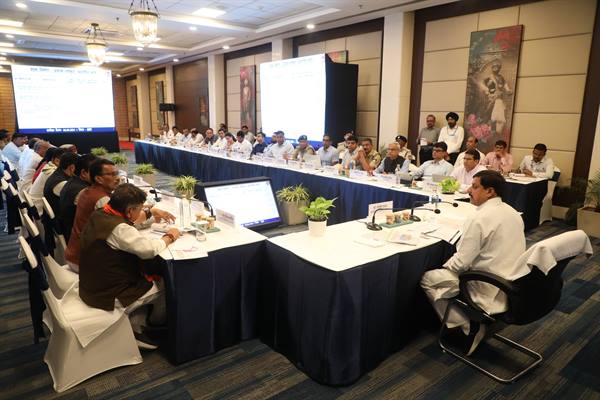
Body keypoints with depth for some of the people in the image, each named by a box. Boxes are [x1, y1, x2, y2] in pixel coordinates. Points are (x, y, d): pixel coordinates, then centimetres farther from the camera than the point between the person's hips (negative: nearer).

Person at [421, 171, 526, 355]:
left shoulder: (479, 219, -22)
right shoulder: (512, 212, 5)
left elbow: (461, 262, -20)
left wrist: (445, 266, 2)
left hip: (493, 290, -9)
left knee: (428, 279, 1)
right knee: (447, 271, 24)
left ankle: (467, 326, 6)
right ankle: (473, 320, 19)